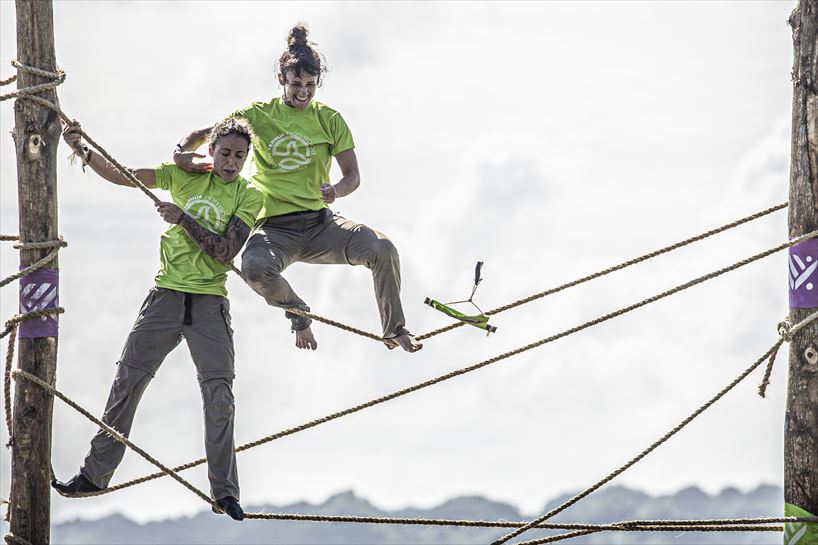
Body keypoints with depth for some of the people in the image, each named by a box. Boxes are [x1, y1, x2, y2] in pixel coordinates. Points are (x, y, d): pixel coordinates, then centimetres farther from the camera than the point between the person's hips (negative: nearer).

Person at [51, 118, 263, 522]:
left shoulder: (249, 197, -1)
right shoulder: (185, 175, 5)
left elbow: (226, 252, -12)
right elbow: (121, 176, 3)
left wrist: (183, 218, -18)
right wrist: (83, 152, -11)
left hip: (209, 303, -2)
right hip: (167, 293, 2)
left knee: (219, 393, -6)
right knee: (127, 379, 0)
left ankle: (224, 491, 1)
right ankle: (95, 473, 8)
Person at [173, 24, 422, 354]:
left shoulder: (329, 120, 6)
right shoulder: (259, 115, 4)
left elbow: (353, 175, 4)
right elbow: (203, 134, 8)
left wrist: (337, 190, -21)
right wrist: (181, 153, -16)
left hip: (319, 223, 1)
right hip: (275, 228, -1)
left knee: (383, 250, -25)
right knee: (255, 267, -37)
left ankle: (394, 330, -2)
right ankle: (296, 311, -2)